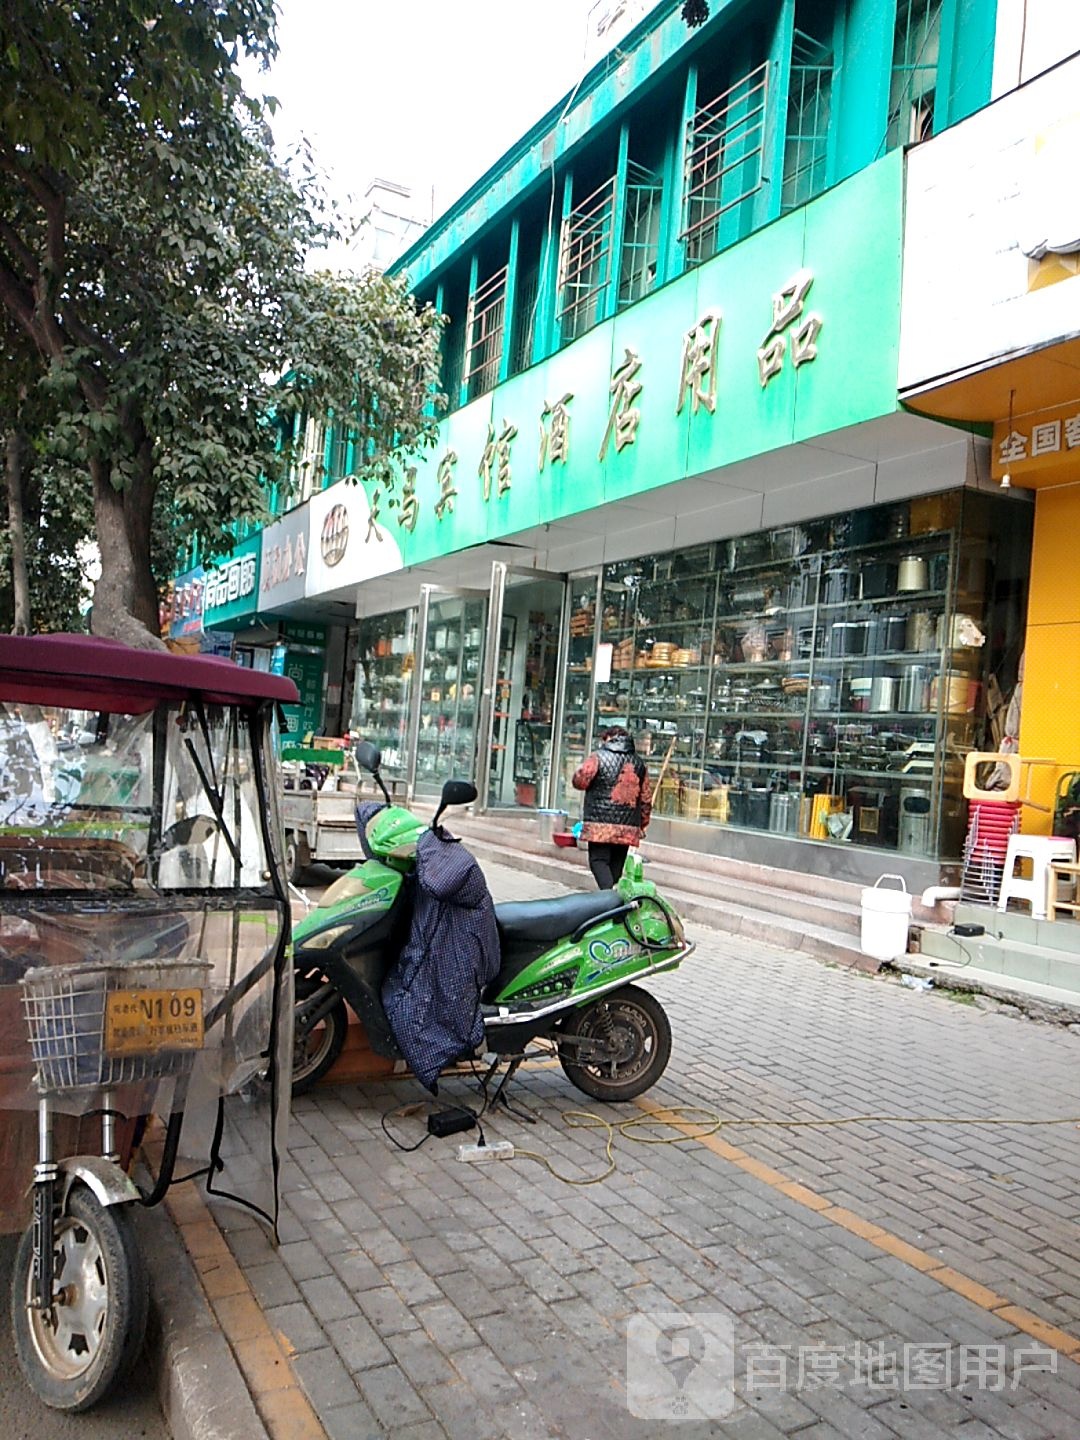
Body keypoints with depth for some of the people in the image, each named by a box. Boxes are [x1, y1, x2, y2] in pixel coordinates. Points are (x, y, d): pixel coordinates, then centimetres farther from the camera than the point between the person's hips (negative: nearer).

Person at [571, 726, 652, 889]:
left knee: (598, 860, -3)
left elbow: (579, 781, -4)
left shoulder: (598, 757, -4)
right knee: (617, 864, 12)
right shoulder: (639, 762, 12)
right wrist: (643, 824, 22)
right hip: (628, 827, 5)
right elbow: (646, 798, 13)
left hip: (600, 823, -5)